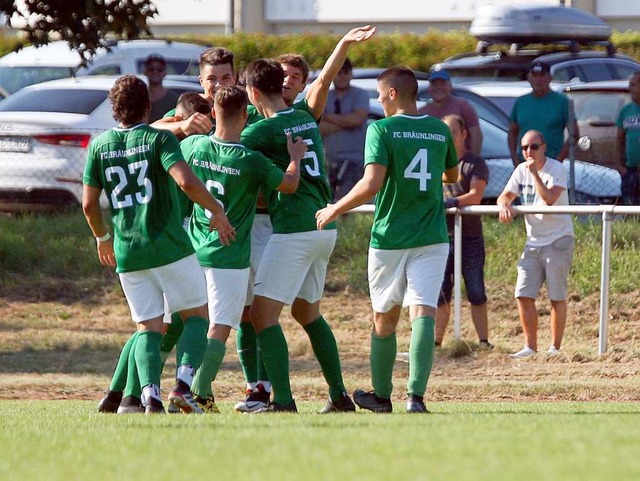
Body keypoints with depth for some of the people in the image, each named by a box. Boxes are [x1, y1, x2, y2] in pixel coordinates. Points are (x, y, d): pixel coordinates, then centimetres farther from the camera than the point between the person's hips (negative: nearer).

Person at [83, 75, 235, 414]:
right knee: (197, 314, 9)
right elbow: (186, 182, -21)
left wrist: (103, 239, 25)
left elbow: (89, 204, 8)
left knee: (148, 325, 8)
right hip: (170, 246, -4)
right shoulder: (158, 139, -7)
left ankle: (150, 395, -13)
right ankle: (183, 385, -10)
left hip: (127, 253, 4)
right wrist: (217, 212, -7)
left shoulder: (99, 145, 6)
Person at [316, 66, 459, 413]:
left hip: (389, 238, -2)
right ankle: (416, 395, -23)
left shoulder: (382, 129, -9)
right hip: (431, 238, 2)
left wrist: (335, 210, -8)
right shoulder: (440, 130, 6)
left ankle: (381, 395, 27)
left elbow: (372, 183, -20)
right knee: (423, 313, -8)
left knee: (384, 319, 13)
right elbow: (452, 175, 24)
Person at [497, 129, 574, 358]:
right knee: (524, 295, -2)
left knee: (557, 297, -1)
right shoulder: (521, 171, 8)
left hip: (558, 240, -6)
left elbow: (550, 198, -25)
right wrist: (504, 205, -17)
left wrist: (535, 172, -24)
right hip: (533, 242, 6)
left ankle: (555, 347, 7)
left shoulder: (556, 169, -11)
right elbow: (506, 195, 6)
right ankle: (530, 346, 7)